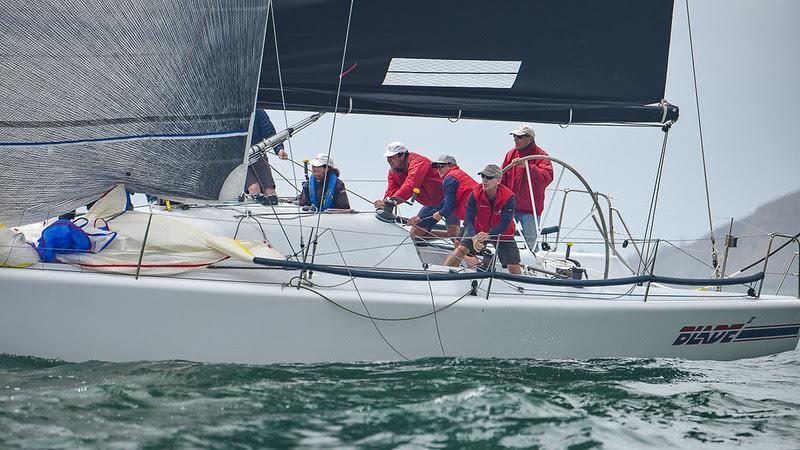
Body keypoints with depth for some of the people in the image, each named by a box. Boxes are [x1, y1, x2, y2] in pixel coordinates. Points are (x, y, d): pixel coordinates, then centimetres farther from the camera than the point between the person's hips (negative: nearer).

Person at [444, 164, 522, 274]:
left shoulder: (508, 197, -25)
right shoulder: (475, 195, -20)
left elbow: (505, 223, -28)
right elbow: (469, 219, -22)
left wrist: (489, 235, -44)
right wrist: (474, 237, -41)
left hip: (502, 234, -1)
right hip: (479, 231, 1)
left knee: (513, 267, -9)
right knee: (461, 249, -20)